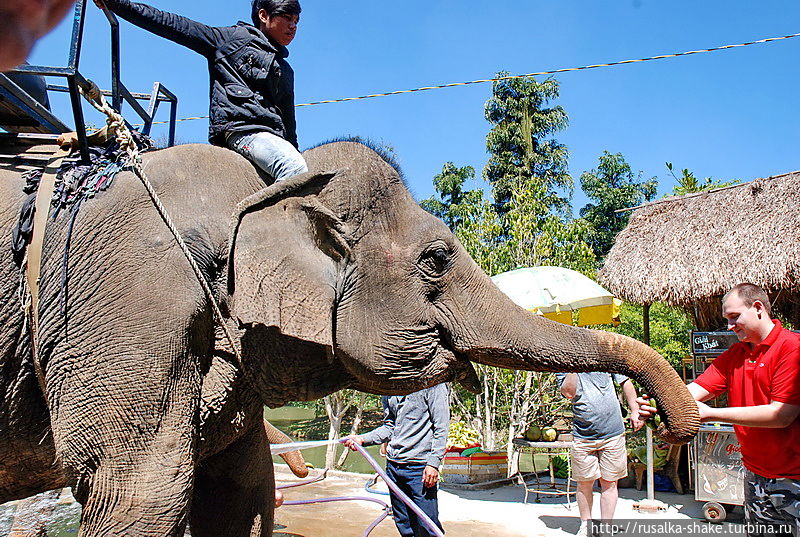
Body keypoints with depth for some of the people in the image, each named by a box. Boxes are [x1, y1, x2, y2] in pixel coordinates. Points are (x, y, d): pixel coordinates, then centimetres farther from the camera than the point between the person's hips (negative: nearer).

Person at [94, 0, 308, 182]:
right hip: (240, 128, -7)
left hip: (275, 135, 7)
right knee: (295, 171, -33)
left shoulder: (286, 71, 30)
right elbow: (172, 24, 10)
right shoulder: (235, 37, 13)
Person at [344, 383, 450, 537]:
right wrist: (362, 439, 5)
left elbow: (441, 427, -9)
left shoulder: (431, 384, -8)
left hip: (420, 466, -6)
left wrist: (433, 463, -16)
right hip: (393, 465, 7)